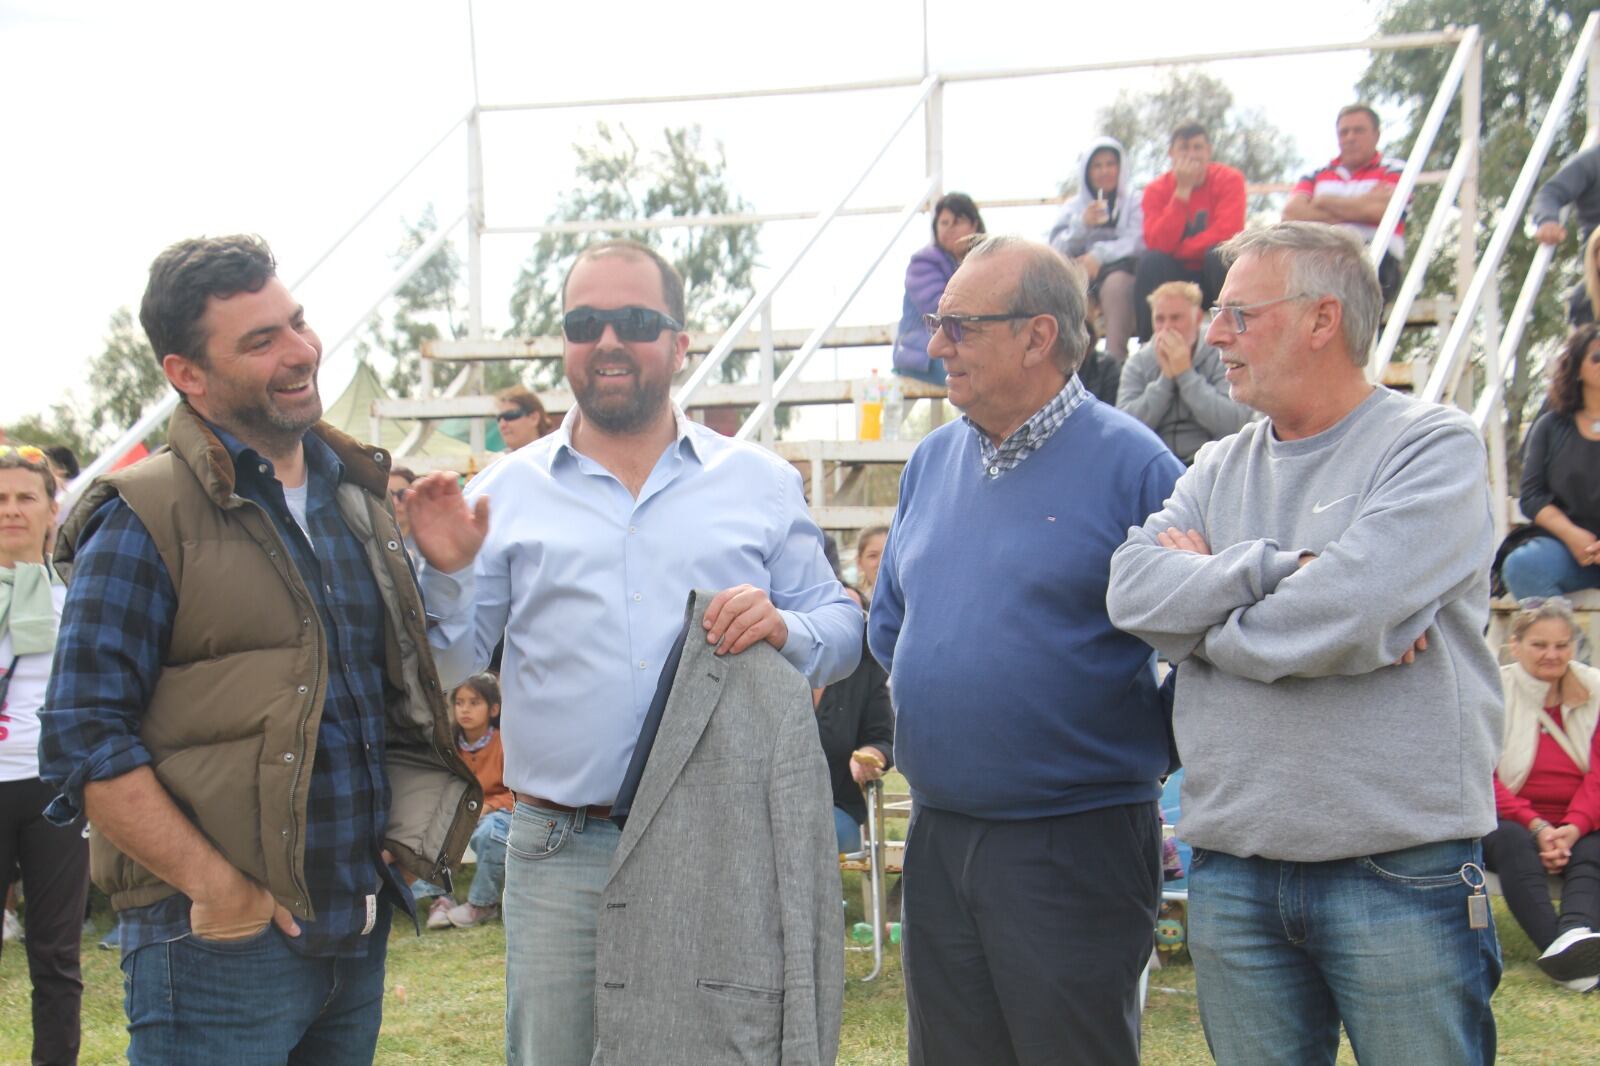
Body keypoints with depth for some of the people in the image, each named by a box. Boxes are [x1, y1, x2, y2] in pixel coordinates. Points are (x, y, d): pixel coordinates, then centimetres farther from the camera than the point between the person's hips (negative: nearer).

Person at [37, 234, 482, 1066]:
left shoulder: (356, 496, 12)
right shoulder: (145, 518, -9)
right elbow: (83, 743, -14)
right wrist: (218, 889, -18)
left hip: (360, 928, 6)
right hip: (221, 939, -6)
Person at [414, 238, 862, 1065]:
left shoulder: (761, 483, 9)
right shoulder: (505, 492, 7)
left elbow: (842, 630, 7)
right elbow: (450, 663, 7)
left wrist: (786, 630, -14)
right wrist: (446, 569, -12)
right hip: (561, 856, 0)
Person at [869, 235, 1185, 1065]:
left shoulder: (1131, 465, -11)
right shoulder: (933, 460, 10)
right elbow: (889, 624, 19)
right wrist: (937, 693, 6)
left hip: (1077, 841, -6)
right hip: (938, 839, 7)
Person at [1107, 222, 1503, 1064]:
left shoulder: (1434, 447, -4)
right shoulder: (1219, 469, 14)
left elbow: (1347, 610, -19)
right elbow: (1132, 590, -3)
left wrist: (1205, 588, -3)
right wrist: (1277, 568, -13)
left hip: (1399, 872, -5)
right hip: (1232, 876, 5)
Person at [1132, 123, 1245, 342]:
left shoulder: (1229, 179, -8)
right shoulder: (1156, 189, -4)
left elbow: (1227, 234, -21)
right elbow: (1158, 245, -19)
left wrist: (1175, 251, -17)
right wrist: (1182, 191, -23)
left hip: (1218, 271, -1)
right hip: (1177, 276, 1)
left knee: (1220, 254, -31)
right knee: (1151, 260, -26)